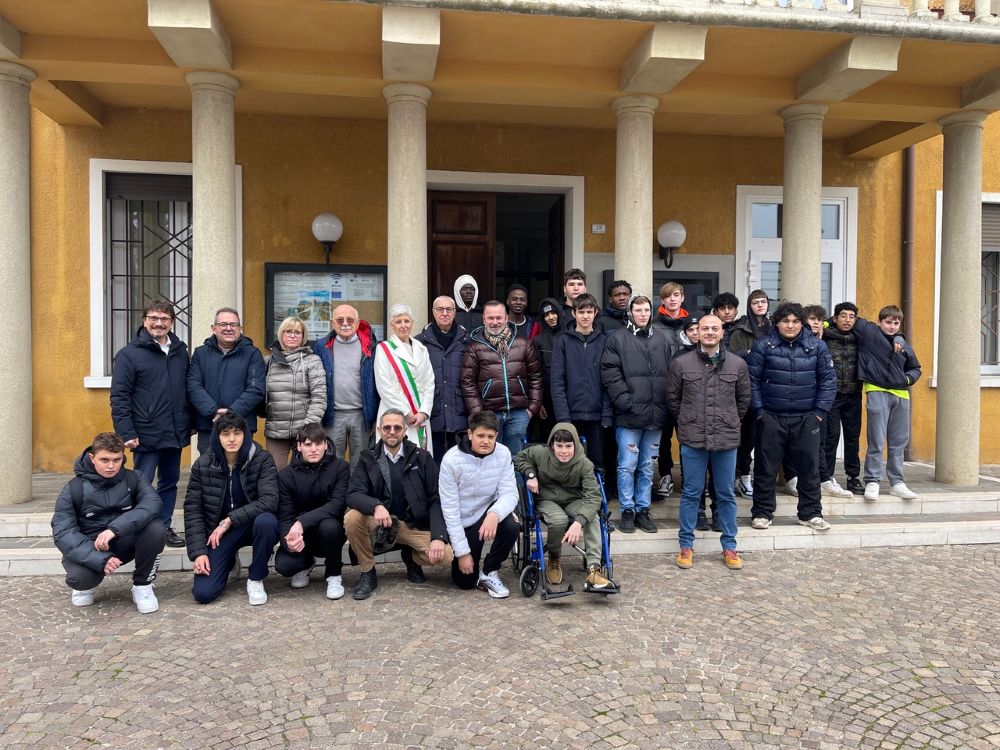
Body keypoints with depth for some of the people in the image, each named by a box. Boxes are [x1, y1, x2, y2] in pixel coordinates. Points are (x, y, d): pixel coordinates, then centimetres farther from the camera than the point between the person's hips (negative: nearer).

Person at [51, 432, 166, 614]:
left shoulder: (134, 478, -8)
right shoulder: (72, 489, -10)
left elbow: (152, 503, -26)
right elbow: (63, 533, -17)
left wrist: (115, 528, -41)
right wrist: (100, 560, -31)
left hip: (124, 542, 1)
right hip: (88, 548, -1)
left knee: (156, 529, -28)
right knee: (79, 577, -33)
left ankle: (142, 585, -4)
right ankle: (86, 585, 9)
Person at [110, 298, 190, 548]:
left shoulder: (180, 352, 10)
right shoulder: (129, 354, -6)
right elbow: (119, 397, -9)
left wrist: (190, 423, 12)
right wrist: (127, 433, -15)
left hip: (175, 434, 5)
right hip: (146, 436, -5)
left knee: (170, 483, 14)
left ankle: (165, 527, 26)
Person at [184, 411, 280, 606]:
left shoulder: (262, 459, -15)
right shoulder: (203, 464, -8)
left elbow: (269, 501, -26)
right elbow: (192, 509, -5)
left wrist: (229, 521, -28)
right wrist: (198, 552, -13)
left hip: (252, 524, -1)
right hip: (217, 531, 2)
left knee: (266, 521, -37)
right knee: (203, 593, -13)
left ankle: (256, 579, -11)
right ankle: (228, 561, 23)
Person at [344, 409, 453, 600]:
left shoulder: (422, 458, -1)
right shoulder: (368, 459, 1)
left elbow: (436, 500, -4)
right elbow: (353, 495, -12)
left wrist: (438, 537, -19)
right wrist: (376, 506, -34)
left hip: (414, 525, 0)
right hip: (380, 523, 1)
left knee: (444, 555, -24)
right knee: (352, 518, -29)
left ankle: (411, 557, 12)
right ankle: (367, 573, -5)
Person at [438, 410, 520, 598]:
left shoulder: (503, 454, -14)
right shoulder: (452, 460, -21)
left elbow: (510, 493, -17)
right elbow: (450, 508, -17)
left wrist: (495, 514, -40)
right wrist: (462, 551, -17)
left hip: (487, 512, 2)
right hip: (462, 523, -1)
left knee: (511, 526, -31)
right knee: (465, 581, 1)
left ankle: (489, 573, -5)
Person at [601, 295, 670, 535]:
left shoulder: (661, 339, 12)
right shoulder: (617, 339, 0)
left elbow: (669, 373, 14)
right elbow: (610, 373, -7)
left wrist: (665, 405, 4)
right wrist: (625, 401, -14)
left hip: (655, 415, 4)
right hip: (629, 415, -4)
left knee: (647, 466, 12)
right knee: (627, 465, 1)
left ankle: (643, 509, 22)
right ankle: (627, 510, 13)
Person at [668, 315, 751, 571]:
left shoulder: (738, 364, 3)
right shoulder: (681, 363, -1)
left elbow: (743, 399, 14)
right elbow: (672, 398, 8)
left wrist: (729, 422, 13)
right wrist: (688, 422, 9)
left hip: (727, 439, 1)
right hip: (692, 439, -1)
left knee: (726, 494, 11)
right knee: (691, 493, 6)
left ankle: (729, 547, 22)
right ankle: (686, 545, 18)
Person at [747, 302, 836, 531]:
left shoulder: (817, 346, 4)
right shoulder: (763, 346, -2)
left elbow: (828, 380, 5)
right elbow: (752, 380, -2)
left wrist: (820, 411, -1)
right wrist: (759, 410, -6)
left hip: (806, 418, 2)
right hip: (771, 418, -1)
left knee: (809, 467, 8)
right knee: (766, 468, 5)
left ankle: (811, 513, 22)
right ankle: (762, 513, 17)